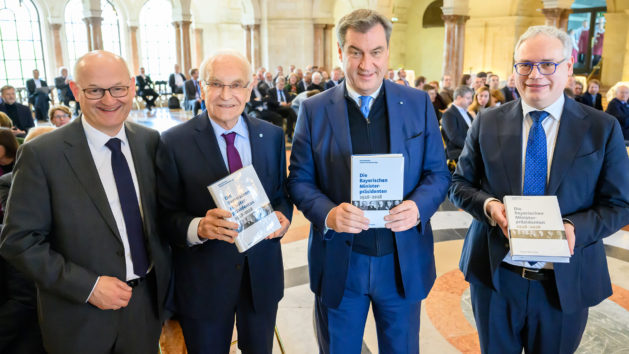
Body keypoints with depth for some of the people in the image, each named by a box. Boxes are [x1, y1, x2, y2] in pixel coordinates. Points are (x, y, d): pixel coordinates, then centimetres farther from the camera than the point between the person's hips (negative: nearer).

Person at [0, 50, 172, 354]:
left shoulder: (150, 141, -3)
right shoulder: (41, 154, -15)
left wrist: (162, 275, 1)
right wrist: (88, 286, -18)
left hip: (148, 300, 4)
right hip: (82, 317, -3)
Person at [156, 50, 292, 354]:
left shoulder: (272, 136, 0)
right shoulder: (175, 143, -11)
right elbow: (165, 215, -10)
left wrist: (282, 216, -14)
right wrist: (198, 227, -30)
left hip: (262, 275, 3)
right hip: (203, 283, -2)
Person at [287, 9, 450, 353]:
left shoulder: (418, 103, 0)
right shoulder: (314, 109, -3)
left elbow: (437, 172, 2)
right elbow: (299, 179, -2)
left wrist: (418, 206, -18)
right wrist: (327, 213, -22)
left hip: (404, 262, 1)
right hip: (338, 263, -1)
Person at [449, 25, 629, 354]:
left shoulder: (602, 128, -3)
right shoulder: (487, 123, -1)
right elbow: (460, 185, 3)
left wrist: (575, 228, -21)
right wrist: (489, 205, -18)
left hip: (566, 281, 0)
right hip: (494, 274, 1)